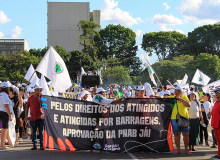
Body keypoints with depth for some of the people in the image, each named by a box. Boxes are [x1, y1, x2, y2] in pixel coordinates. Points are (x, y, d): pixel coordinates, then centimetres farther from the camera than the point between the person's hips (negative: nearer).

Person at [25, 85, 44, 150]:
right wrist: (26, 116, 7)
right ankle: (34, 145, 15)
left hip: (40, 117, -1)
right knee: (33, 132, 7)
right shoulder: (30, 98, 7)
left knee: (41, 132, 0)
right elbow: (27, 107, 11)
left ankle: (41, 145, 5)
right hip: (33, 118, 1)